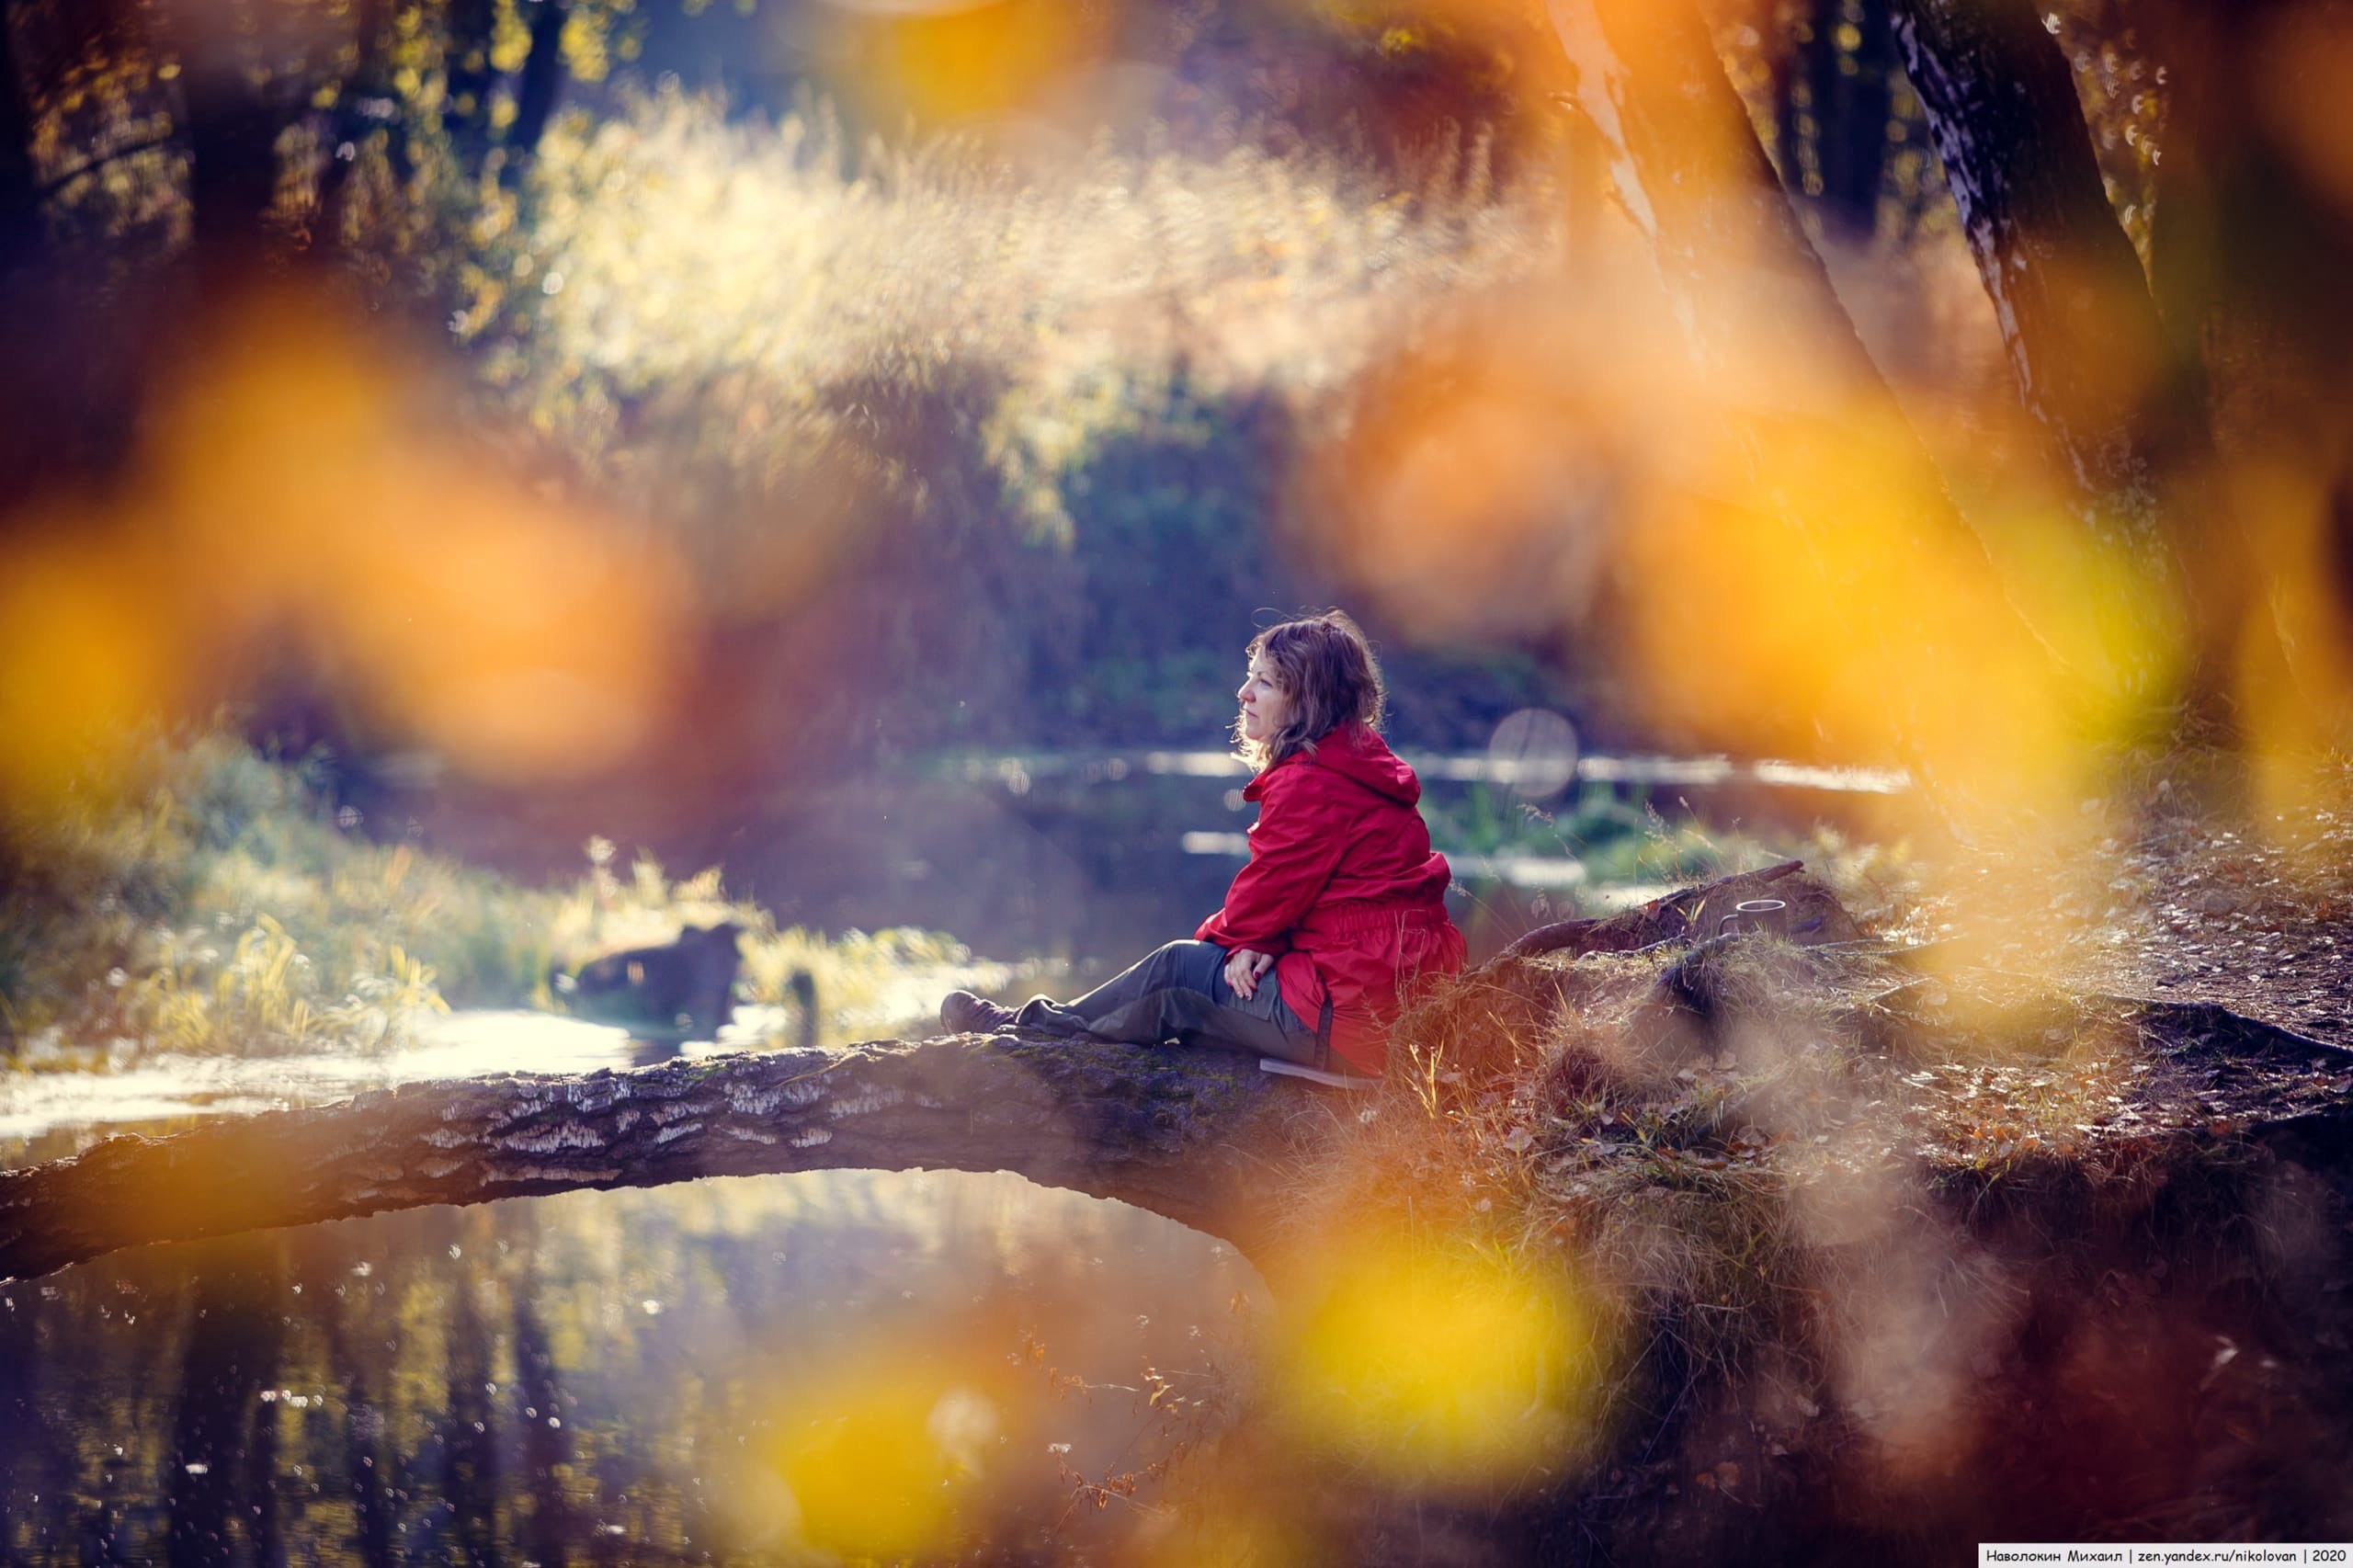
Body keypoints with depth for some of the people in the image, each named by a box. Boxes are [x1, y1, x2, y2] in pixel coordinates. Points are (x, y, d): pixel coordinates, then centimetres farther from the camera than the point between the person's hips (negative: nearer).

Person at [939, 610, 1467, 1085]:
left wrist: (1231, 937, 12)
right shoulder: (1355, 764, 17)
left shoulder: (1308, 784, -17)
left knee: (1180, 966, 3)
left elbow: (1272, 887, -10)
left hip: (1348, 1018, -9)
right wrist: (1257, 942, -3)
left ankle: (1032, 1027, 19)